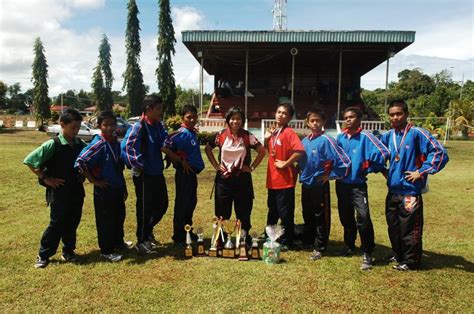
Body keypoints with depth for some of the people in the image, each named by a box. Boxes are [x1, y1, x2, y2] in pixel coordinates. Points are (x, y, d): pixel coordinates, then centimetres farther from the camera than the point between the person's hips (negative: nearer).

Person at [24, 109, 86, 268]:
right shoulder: (53, 144, -14)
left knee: (73, 223, 12)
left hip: (77, 190, 5)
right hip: (59, 191, -5)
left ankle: (68, 251, 28)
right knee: (57, 224, 2)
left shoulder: (81, 145, 2)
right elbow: (30, 161, -14)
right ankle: (43, 255, 18)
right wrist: (45, 178, -12)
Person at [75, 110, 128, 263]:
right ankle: (107, 251, 20)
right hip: (104, 189, -7)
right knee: (105, 220, 6)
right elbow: (80, 162, -24)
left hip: (118, 188, 7)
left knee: (120, 216, 20)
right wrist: (93, 180, -17)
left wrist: (124, 187, 15)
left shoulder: (116, 143, 5)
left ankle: (118, 242, 40)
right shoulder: (98, 144, -18)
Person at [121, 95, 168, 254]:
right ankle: (142, 241, 22)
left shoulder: (159, 126, 7)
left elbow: (165, 143, 17)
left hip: (157, 173, 8)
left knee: (162, 204, 17)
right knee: (145, 208, 4)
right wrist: (138, 166, -23)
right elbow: (126, 147, -27)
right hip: (144, 176, -8)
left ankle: (148, 229, 40)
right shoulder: (139, 127, -17)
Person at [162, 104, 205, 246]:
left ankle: (187, 231, 31)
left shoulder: (194, 133, 8)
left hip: (193, 172, 9)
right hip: (184, 173, -9)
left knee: (191, 203, 17)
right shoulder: (182, 133, -17)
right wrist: (181, 161, -18)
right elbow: (165, 147, -25)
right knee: (182, 204, 1)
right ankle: (178, 236, 12)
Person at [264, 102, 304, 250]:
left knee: (285, 212, 4)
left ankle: (285, 242, 17)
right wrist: (266, 139, 4)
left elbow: (300, 150, -28)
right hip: (273, 179, 8)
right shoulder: (273, 132, 11)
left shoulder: (289, 132, -14)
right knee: (272, 210, 20)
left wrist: (286, 163, -18)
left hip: (285, 180, -8)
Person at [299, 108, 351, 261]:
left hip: (320, 185, -6)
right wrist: (302, 174, 11)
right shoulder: (304, 141, 5)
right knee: (307, 215, 19)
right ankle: (307, 241, 36)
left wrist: (330, 175, -11)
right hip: (305, 184, 6)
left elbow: (343, 161, -18)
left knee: (320, 217, 5)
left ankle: (319, 248, 15)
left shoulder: (326, 140, -14)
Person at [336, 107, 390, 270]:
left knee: (363, 218, -17)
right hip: (341, 184, 5)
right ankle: (349, 246, 35)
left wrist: (369, 169, -9)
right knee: (346, 218, 16)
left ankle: (367, 254, -5)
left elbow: (383, 153, -17)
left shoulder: (365, 136, -10)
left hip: (358, 185, -5)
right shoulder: (340, 137, 4)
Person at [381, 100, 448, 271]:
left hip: (411, 191, -6)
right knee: (393, 227, 17)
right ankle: (398, 255, 34)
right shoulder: (388, 136, 7)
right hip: (392, 190, 7)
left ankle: (410, 261, 18)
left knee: (410, 229, 3)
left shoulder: (417, 133, -12)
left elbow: (440, 153, -14)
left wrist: (421, 172, -15)